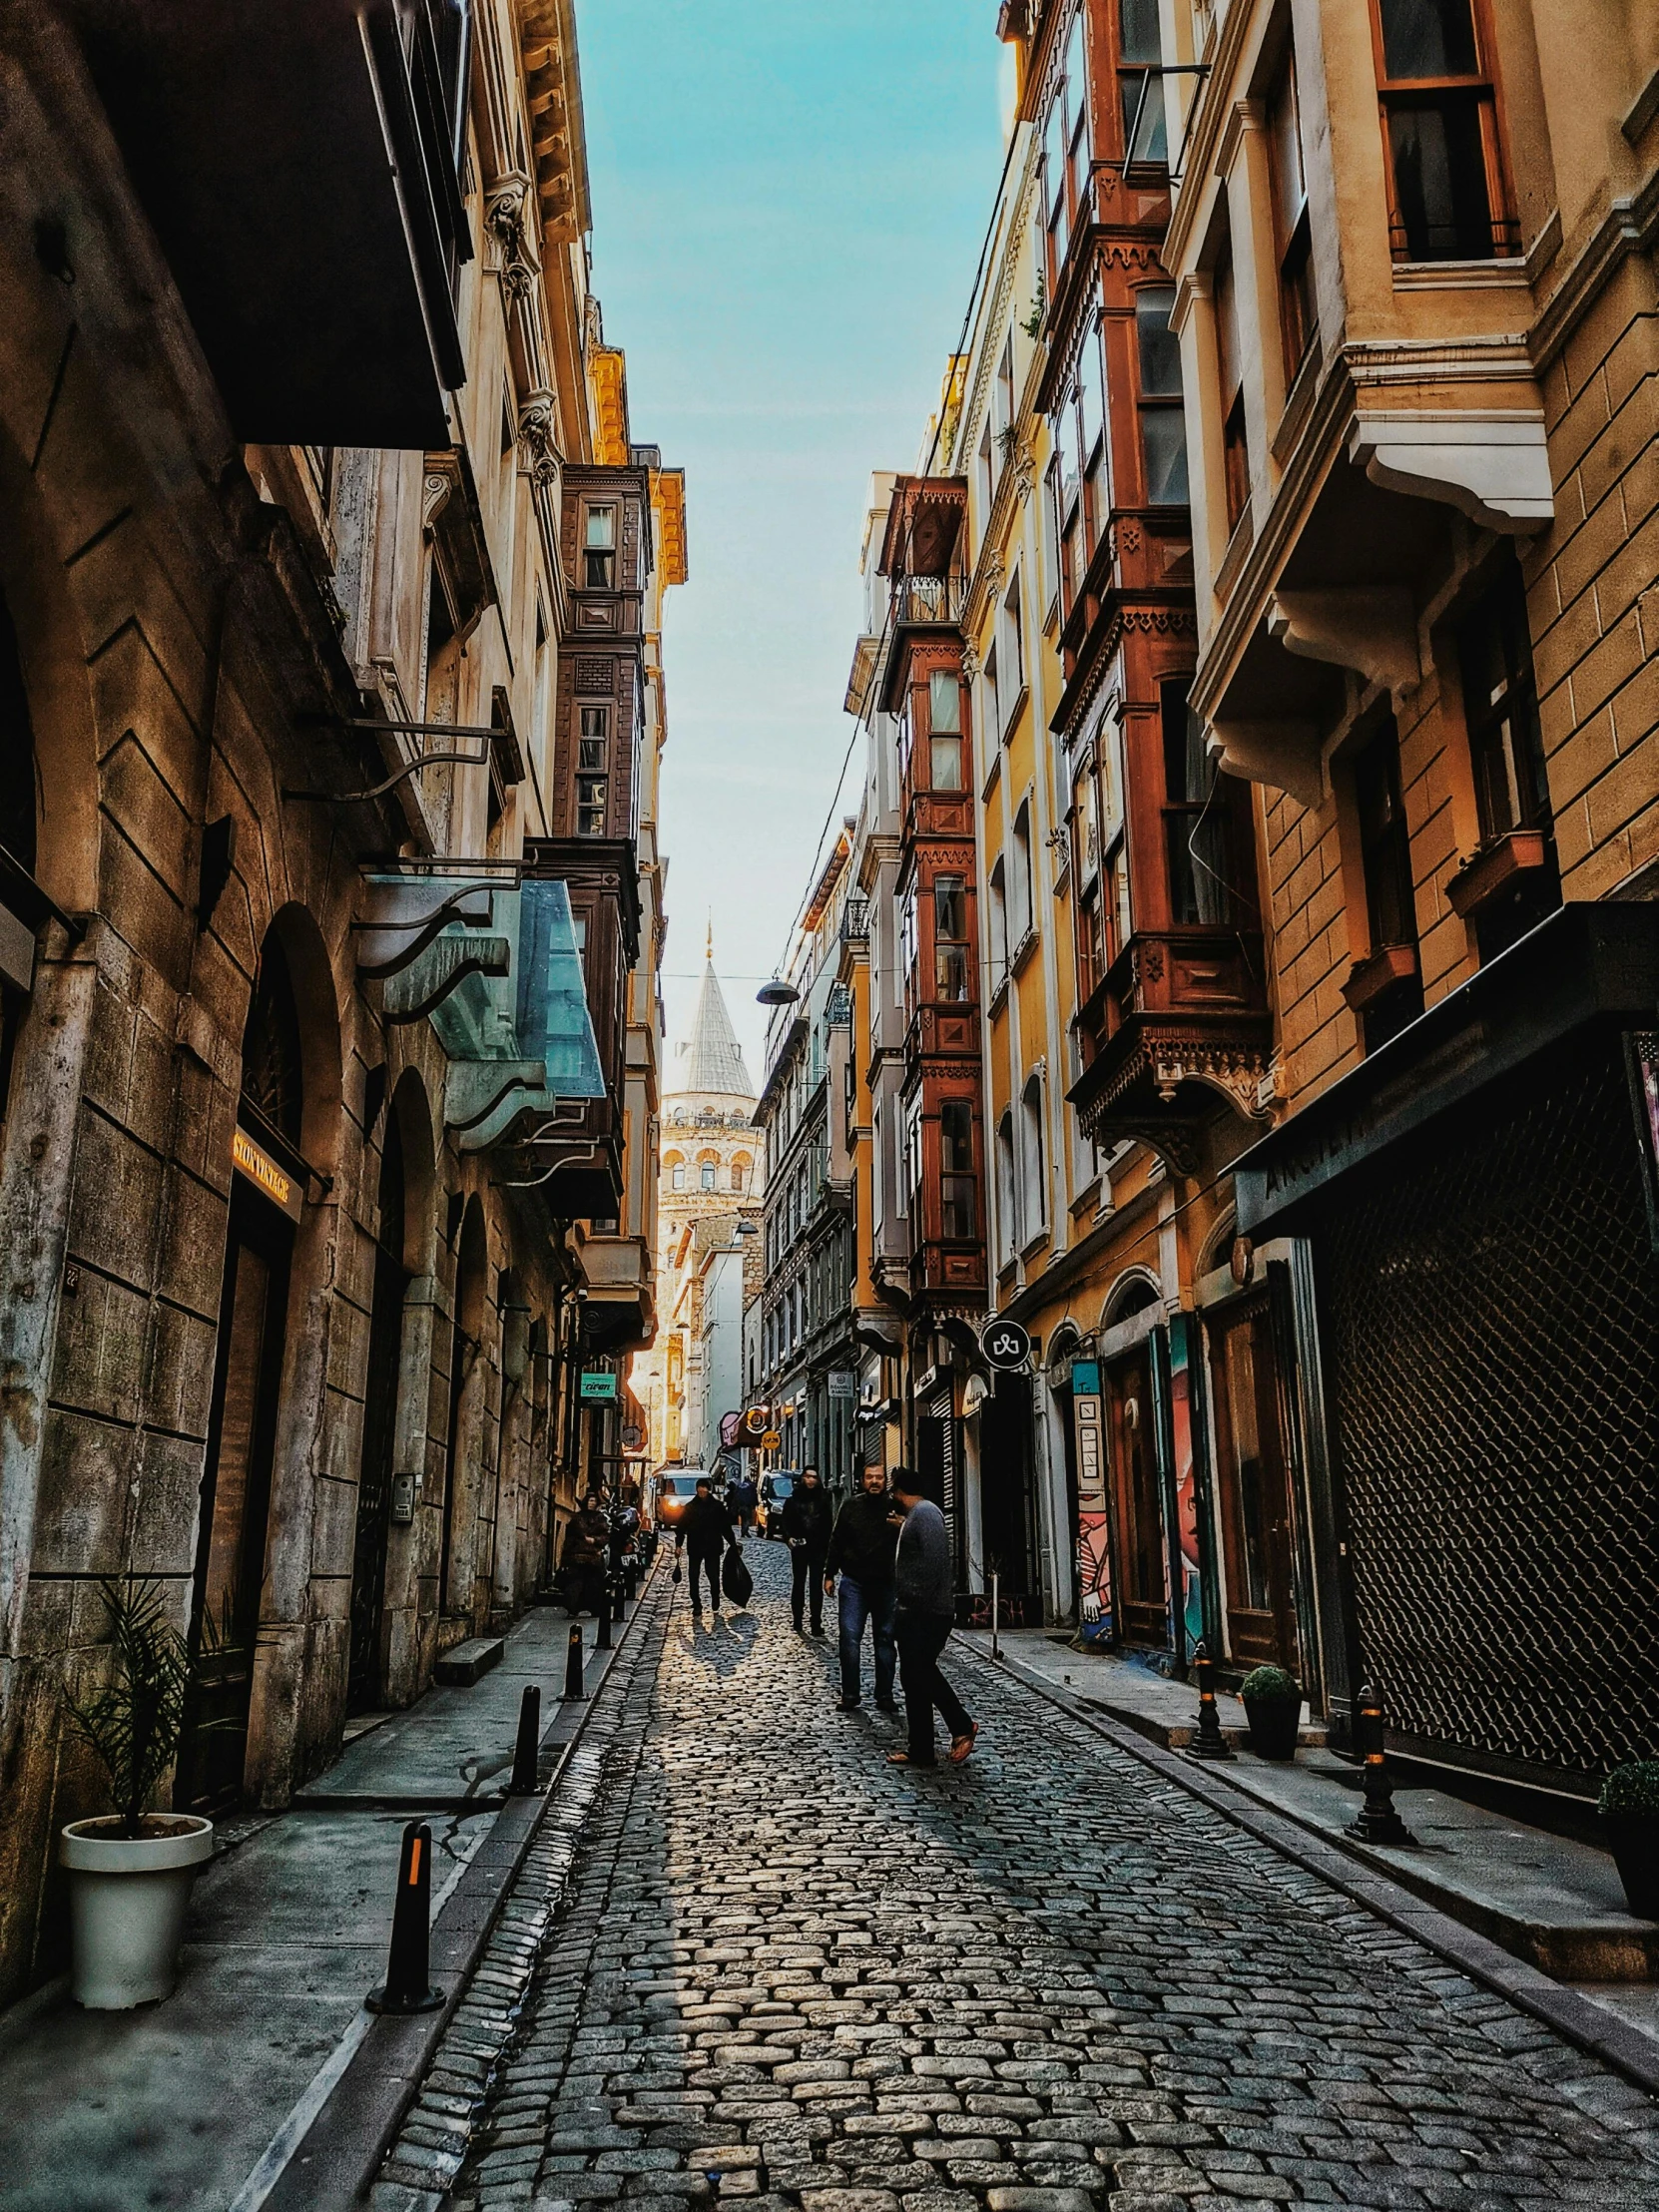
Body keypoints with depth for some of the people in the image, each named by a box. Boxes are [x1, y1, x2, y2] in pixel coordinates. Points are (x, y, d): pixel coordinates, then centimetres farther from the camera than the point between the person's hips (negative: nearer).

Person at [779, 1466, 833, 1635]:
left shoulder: (823, 1499, 3)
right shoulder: (794, 1499, 0)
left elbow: (828, 1524, 4)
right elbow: (785, 1521, 2)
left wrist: (827, 1547, -2)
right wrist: (788, 1537, -15)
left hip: (818, 1549, 0)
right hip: (799, 1548, 0)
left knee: (816, 1586, 1)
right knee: (798, 1585, 9)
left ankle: (816, 1624, 3)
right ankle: (797, 1622, 17)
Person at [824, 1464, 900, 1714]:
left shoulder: (895, 1508, 0)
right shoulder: (851, 1507, 2)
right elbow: (837, 1542, 7)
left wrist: (902, 1529, -20)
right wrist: (829, 1574, 5)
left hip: (886, 1584, 1)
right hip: (854, 1583, 0)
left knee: (885, 1639, 8)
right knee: (850, 1638, -4)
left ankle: (884, 1695, 17)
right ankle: (849, 1695, 6)